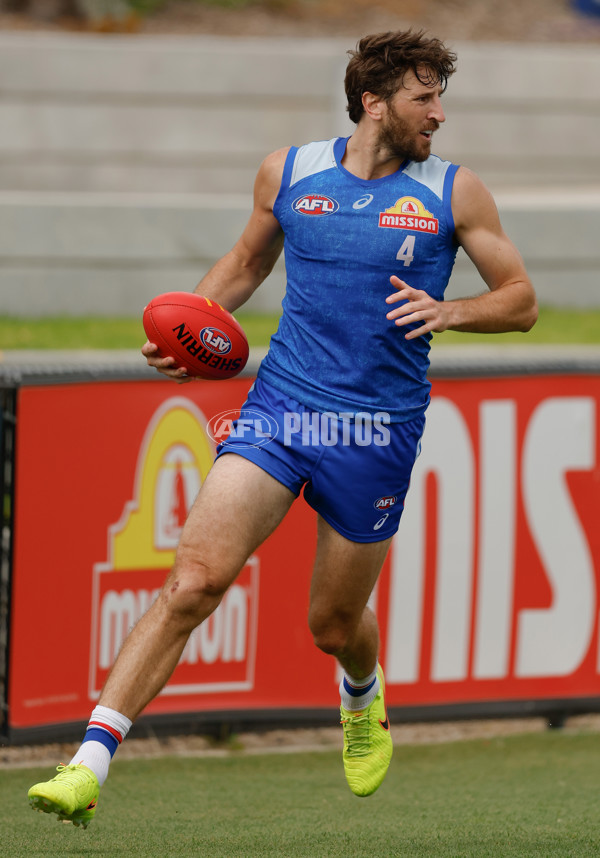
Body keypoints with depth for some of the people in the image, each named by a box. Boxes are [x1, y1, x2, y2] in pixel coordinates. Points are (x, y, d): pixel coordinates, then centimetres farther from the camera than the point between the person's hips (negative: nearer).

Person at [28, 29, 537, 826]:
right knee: (194, 578, -17)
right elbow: (247, 260, 23)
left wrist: (448, 311, -13)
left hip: (378, 432, 0)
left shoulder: (454, 193, 2)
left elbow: (521, 300, 7)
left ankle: (363, 699, 50)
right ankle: (90, 765, -22)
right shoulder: (288, 172, 6)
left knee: (335, 624, 11)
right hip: (280, 404, 0)